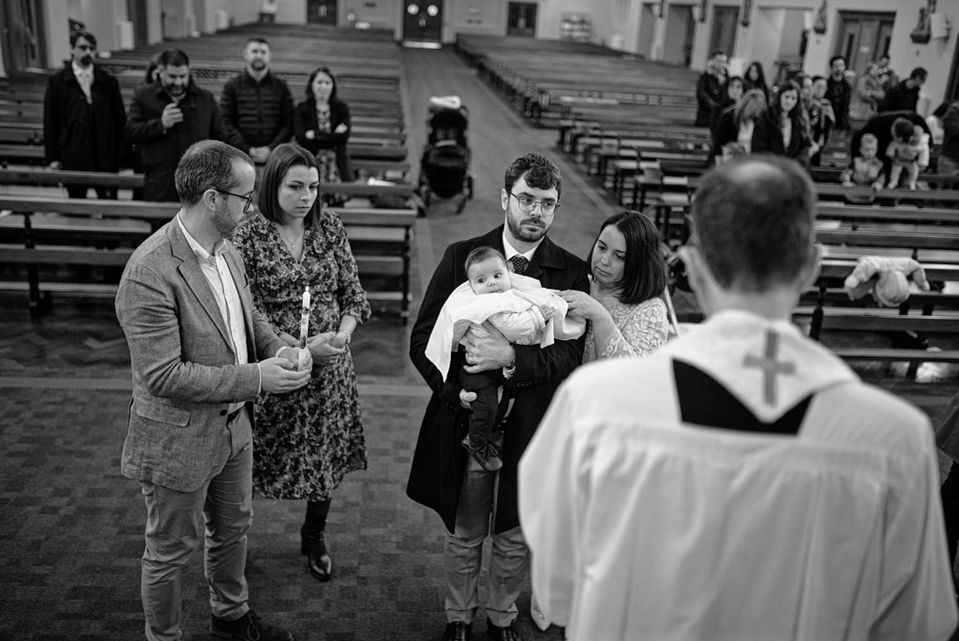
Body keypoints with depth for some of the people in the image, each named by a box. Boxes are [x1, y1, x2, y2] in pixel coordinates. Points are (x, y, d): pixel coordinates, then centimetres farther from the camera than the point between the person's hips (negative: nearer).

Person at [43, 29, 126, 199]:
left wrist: (121, 155, -1)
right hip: (73, 159, 0)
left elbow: (120, 120, 5)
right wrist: (53, 157, -1)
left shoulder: (108, 82, 3)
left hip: (105, 159, 0)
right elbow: (50, 123, 3)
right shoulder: (57, 82, 1)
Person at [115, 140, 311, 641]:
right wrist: (256, 378, -28)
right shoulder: (150, 273, -29)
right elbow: (163, 376, -29)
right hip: (178, 440, -8)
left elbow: (247, 314, 14)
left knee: (232, 528, 26)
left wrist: (278, 349, -7)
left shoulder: (226, 251, -2)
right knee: (171, 550, 14)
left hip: (233, 426, 8)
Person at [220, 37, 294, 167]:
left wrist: (271, 149, -8)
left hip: (273, 157, 1)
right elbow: (227, 123, 3)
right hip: (241, 158, 0)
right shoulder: (232, 86, 9)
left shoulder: (281, 86, 11)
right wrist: (247, 150, -9)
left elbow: (288, 124, 6)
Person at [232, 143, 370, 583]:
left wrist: (343, 334, -14)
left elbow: (353, 291, 4)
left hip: (330, 365, 4)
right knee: (267, 454, 7)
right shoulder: (248, 239, -11)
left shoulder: (330, 228, 0)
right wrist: (302, 347, -21)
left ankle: (315, 538, 38)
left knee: (327, 453, 14)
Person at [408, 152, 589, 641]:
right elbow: (422, 339, -3)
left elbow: (569, 355, -14)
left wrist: (510, 358, -29)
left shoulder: (571, 273, -4)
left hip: (529, 427, 0)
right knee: (464, 535, 17)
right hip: (466, 420, 0)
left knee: (516, 538, 18)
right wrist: (453, 389, -17)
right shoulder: (461, 256, -3)